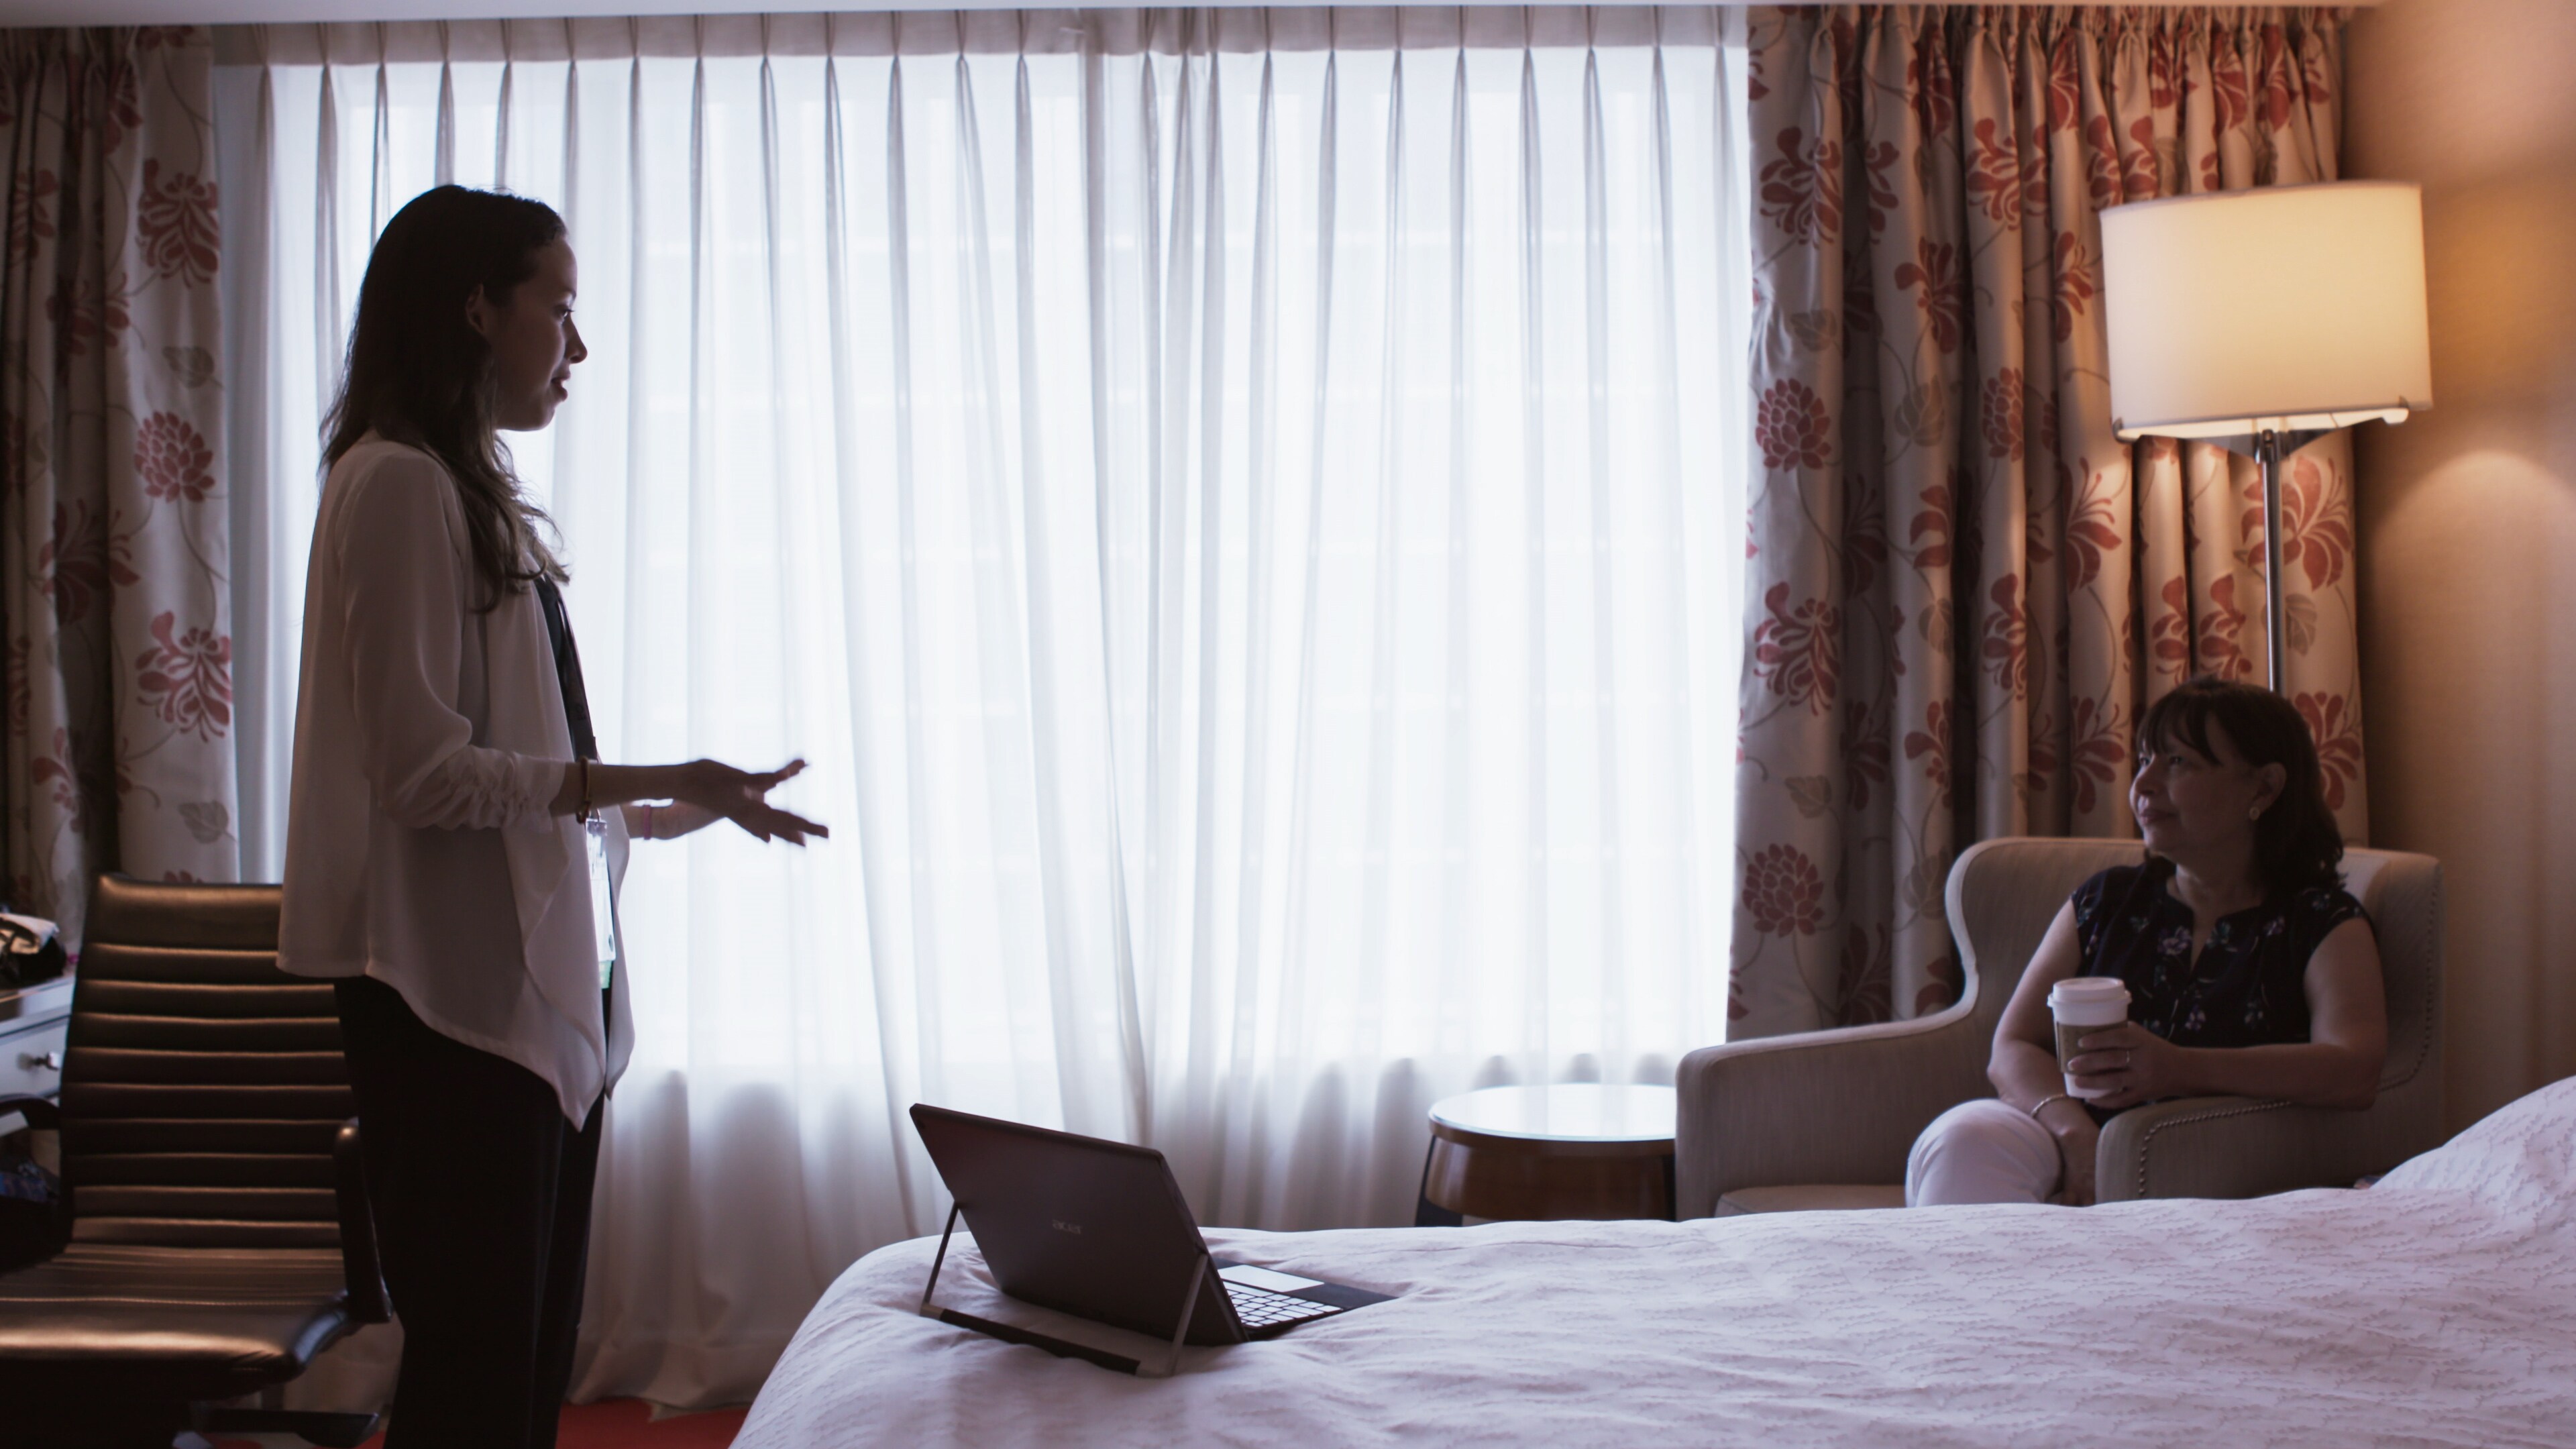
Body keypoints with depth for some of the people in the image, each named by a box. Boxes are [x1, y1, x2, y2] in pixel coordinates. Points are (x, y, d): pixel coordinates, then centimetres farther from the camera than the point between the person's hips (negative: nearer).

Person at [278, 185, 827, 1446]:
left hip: (547, 981, 9)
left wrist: (674, 810, 17)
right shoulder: (395, 483, -11)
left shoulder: (484, 491, 16)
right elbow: (425, 772, -17)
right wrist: (657, 782, -18)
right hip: (454, 987, -9)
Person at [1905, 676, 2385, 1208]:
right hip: (2074, 1145, 3)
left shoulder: (2322, 922, 9)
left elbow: (2354, 1074, -11)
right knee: (1961, 1141, -31)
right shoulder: (2105, 900, 20)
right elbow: (2012, 1050, 11)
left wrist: (2181, 1069, -27)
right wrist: (2074, 1132, -13)